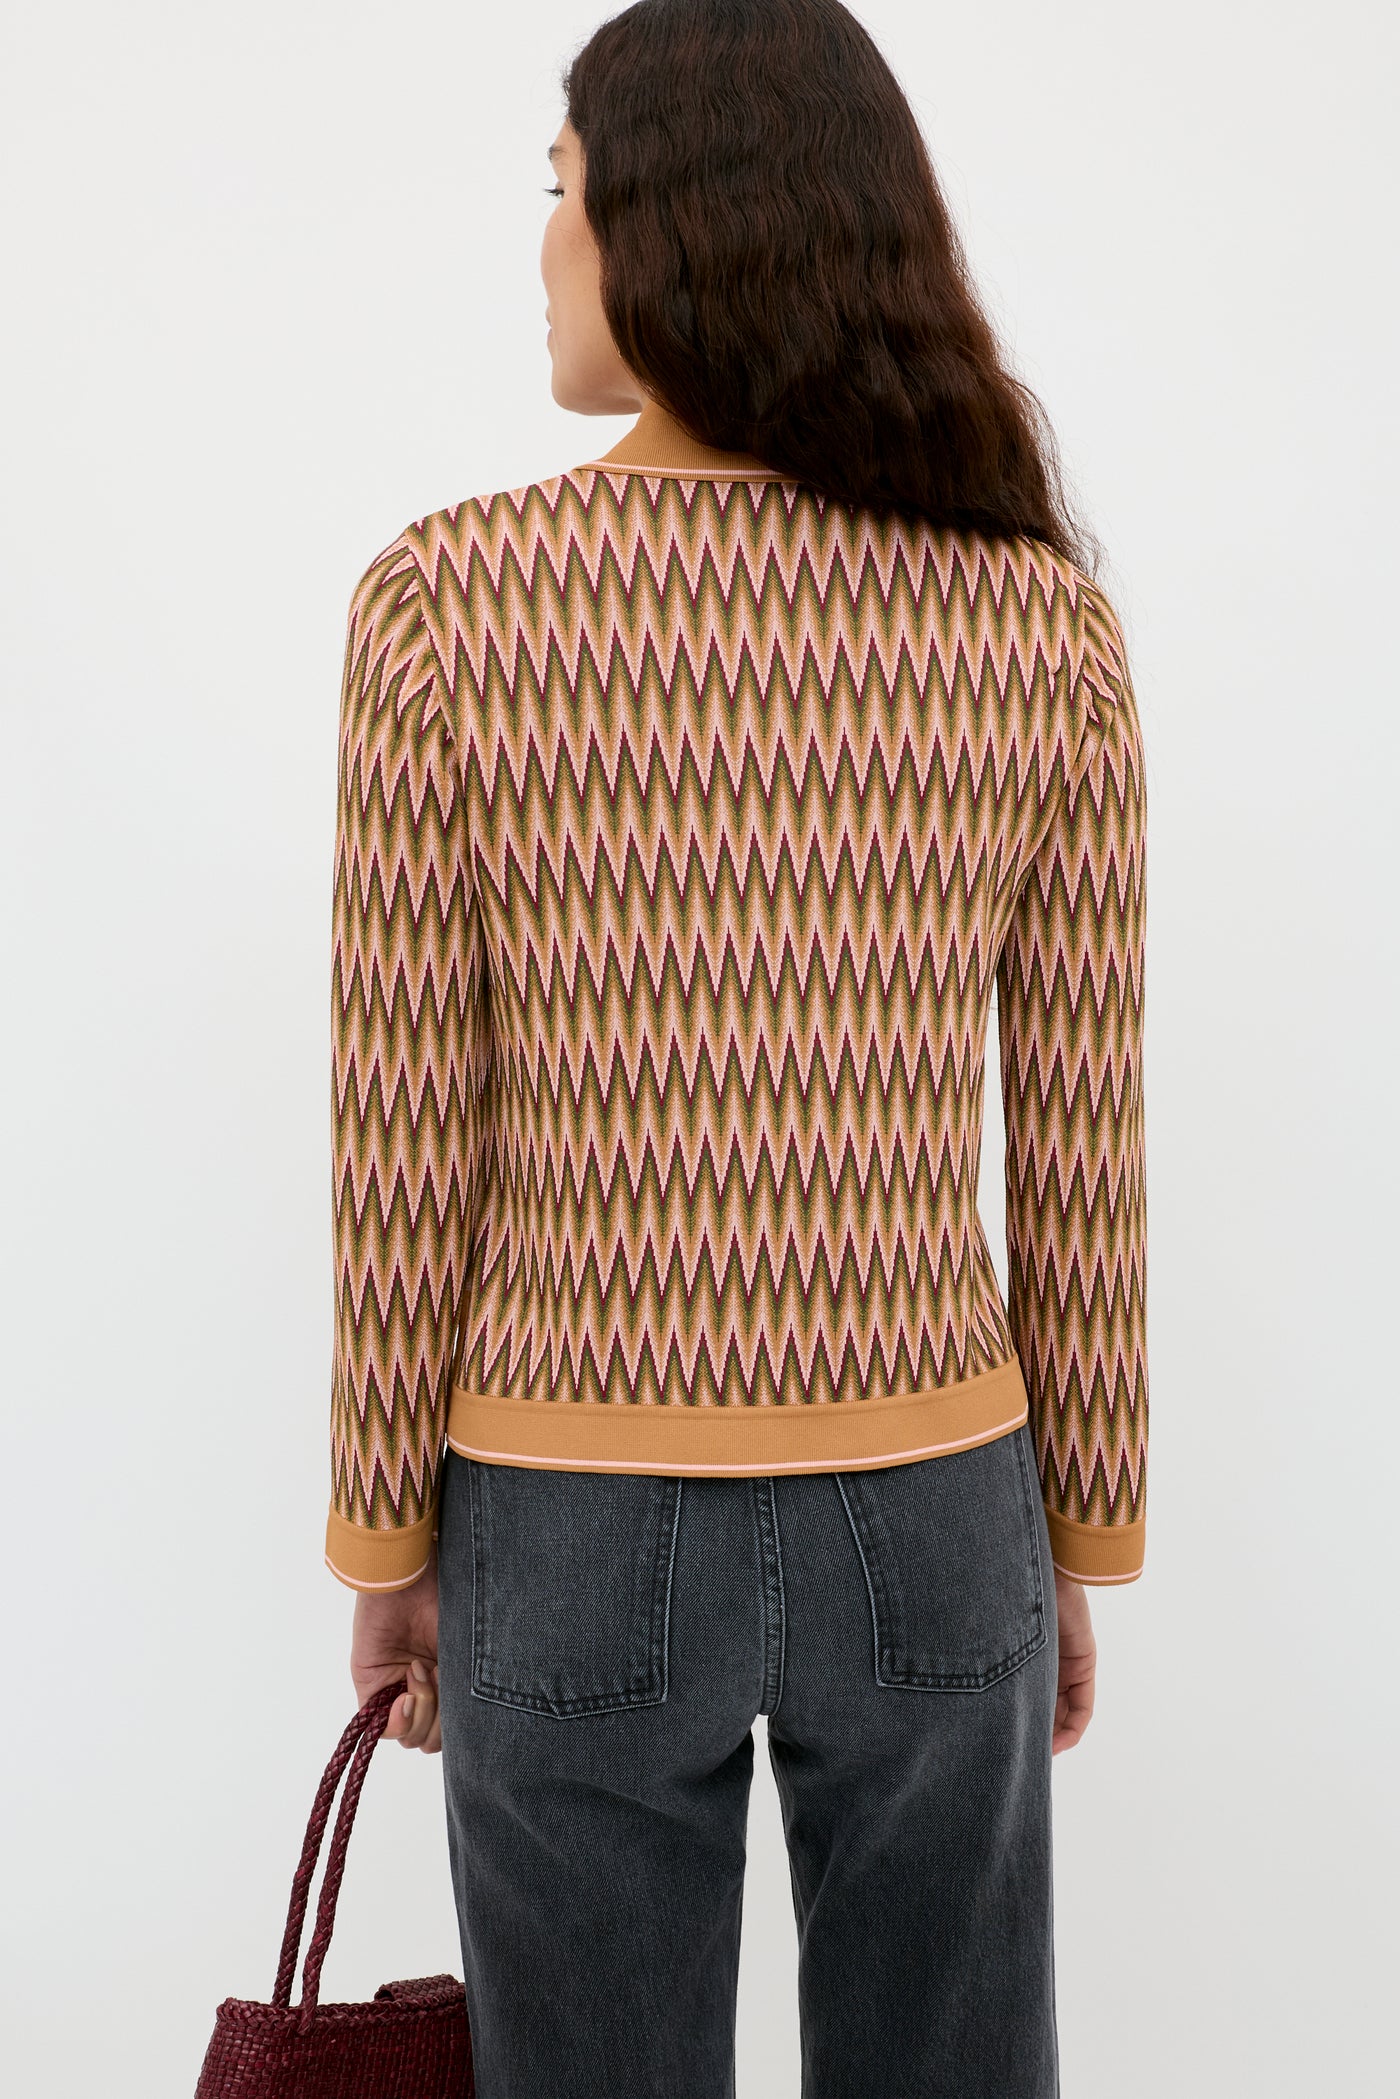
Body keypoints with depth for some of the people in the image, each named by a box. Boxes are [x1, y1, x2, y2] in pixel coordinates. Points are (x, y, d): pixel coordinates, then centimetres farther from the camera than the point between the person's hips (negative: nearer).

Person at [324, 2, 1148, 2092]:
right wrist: (1077, 1545, 10)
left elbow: (404, 1154, -9)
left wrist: (385, 1543, 5)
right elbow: (1082, 1162, -4)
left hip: (580, 1539, -1)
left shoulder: (445, 601, -13)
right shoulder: (1047, 619, -7)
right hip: (923, 1529, 2)